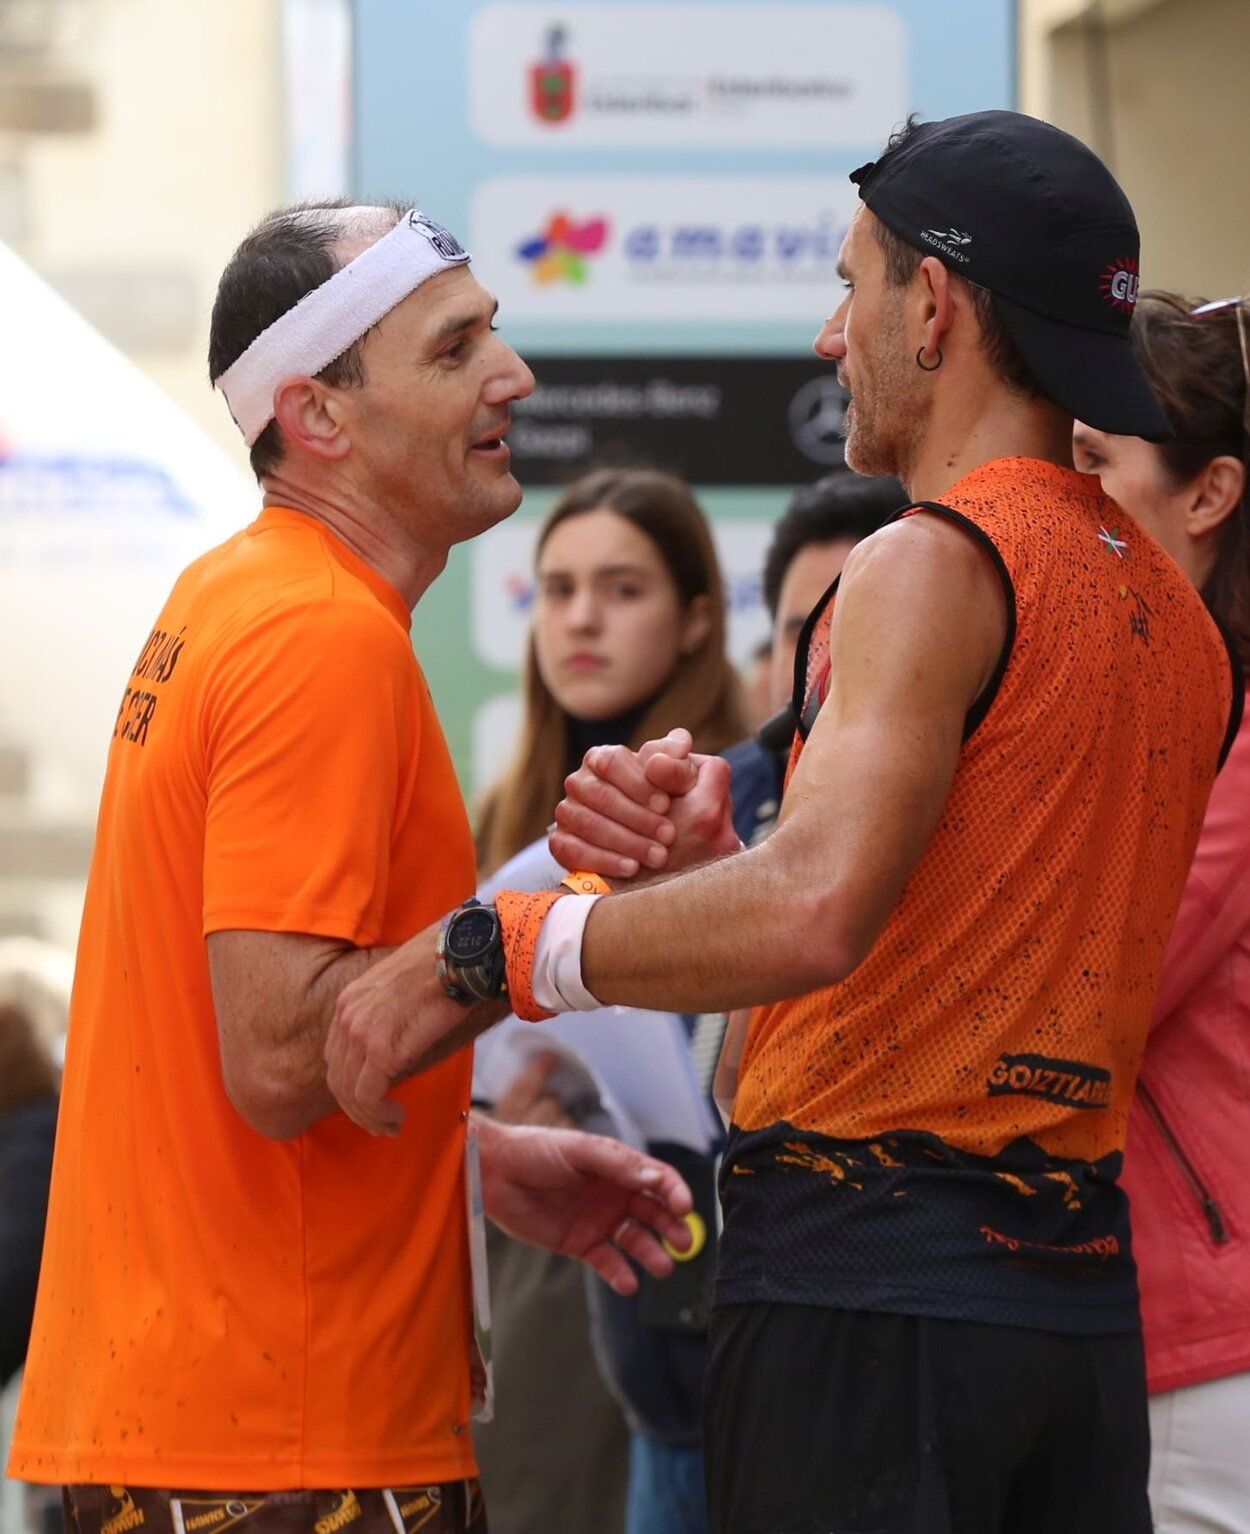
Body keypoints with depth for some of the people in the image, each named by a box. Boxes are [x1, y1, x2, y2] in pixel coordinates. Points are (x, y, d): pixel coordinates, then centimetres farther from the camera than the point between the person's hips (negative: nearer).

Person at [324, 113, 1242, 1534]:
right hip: (1083, 1293, 8)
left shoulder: (936, 564, -11)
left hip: (868, 1283, -8)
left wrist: (487, 951, -19)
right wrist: (718, 851, 9)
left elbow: (815, 917, -26)